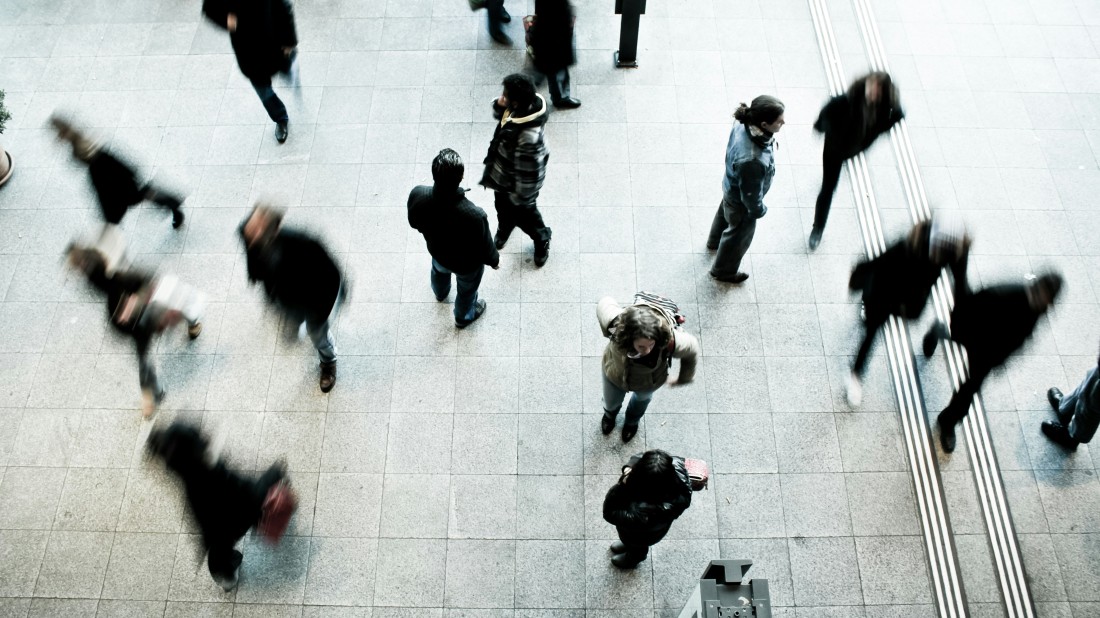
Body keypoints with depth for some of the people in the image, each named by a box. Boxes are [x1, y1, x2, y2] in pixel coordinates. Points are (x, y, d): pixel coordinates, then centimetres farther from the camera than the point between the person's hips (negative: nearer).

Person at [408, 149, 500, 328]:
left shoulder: (417, 195, -34)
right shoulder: (474, 215, -45)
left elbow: (414, 223, -10)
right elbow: (485, 248, -24)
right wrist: (494, 260, -1)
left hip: (437, 251, 4)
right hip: (467, 264, -3)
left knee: (439, 271, 40)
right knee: (467, 289, 32)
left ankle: (440, 293, 74)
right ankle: (463, 317, 63)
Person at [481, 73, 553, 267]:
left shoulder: (528, 135, -46)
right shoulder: (527, 104, -20)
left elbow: (528, 171, -32)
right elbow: (500, 115, 1)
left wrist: (521, 196, -17)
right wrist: (499, 105, -23)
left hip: (516, 181, -8)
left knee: (523, 213, 23)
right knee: (503, 205, 34)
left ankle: (542, 239, 53)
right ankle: (504, 229, 66)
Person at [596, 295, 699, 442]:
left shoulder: (670, 341, -46)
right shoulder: (616, 325, -46)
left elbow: (692, 349, -21)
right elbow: (605, 302, -22)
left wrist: (683, 379, -3)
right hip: (615, 375, 0)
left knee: (642, 399, 37)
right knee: (611, 402, 33)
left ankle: (632, 421, 74)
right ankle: (610, 414, 73)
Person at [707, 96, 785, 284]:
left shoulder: (744, 124, -26)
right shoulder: (751, 161, -48)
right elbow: (751, 194, -30)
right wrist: (759, 210, -9)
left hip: (732, 188, 7)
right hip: (741, 200, -7)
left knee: (725, 213, 37)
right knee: (739, 235, 23)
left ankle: (715, 241, 70)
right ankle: (723, 270, 52)